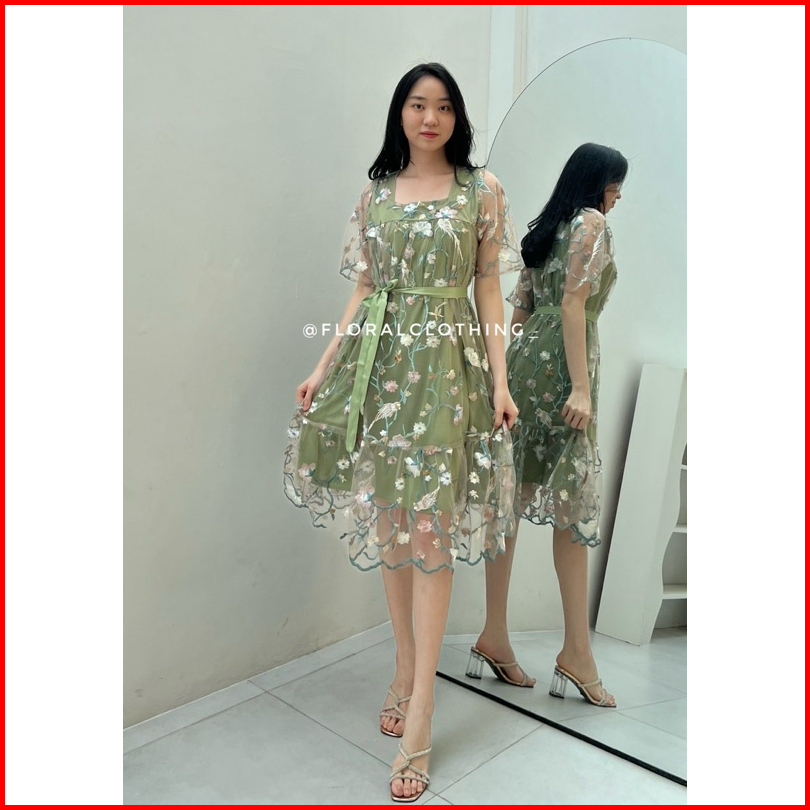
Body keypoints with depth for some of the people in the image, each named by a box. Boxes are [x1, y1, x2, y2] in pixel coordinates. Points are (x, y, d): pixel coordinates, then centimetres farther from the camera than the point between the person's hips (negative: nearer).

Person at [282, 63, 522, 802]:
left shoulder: (482, 189, 7)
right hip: (378, 360, 4)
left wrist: (500, 380, -5)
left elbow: (490, 291, 4)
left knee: (430, 526, -7)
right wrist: (323, 368, 7)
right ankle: (406, 668, 25)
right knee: (388, 520, 6)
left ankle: (419, 716, 4)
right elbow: (362, 291, 13)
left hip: (448, 364, -3)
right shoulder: (375, 193, 14)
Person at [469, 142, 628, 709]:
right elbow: (574, 307, -12)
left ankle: (494, 640, 11)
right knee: (574, 505, -5)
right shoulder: (593, 223, -1)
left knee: (511, 497, 4)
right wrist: (580, 387, -17)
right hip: (562, 365, -8)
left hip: (523, 359, 8)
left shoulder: (544, 226, 21)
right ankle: (577, 656, 3)